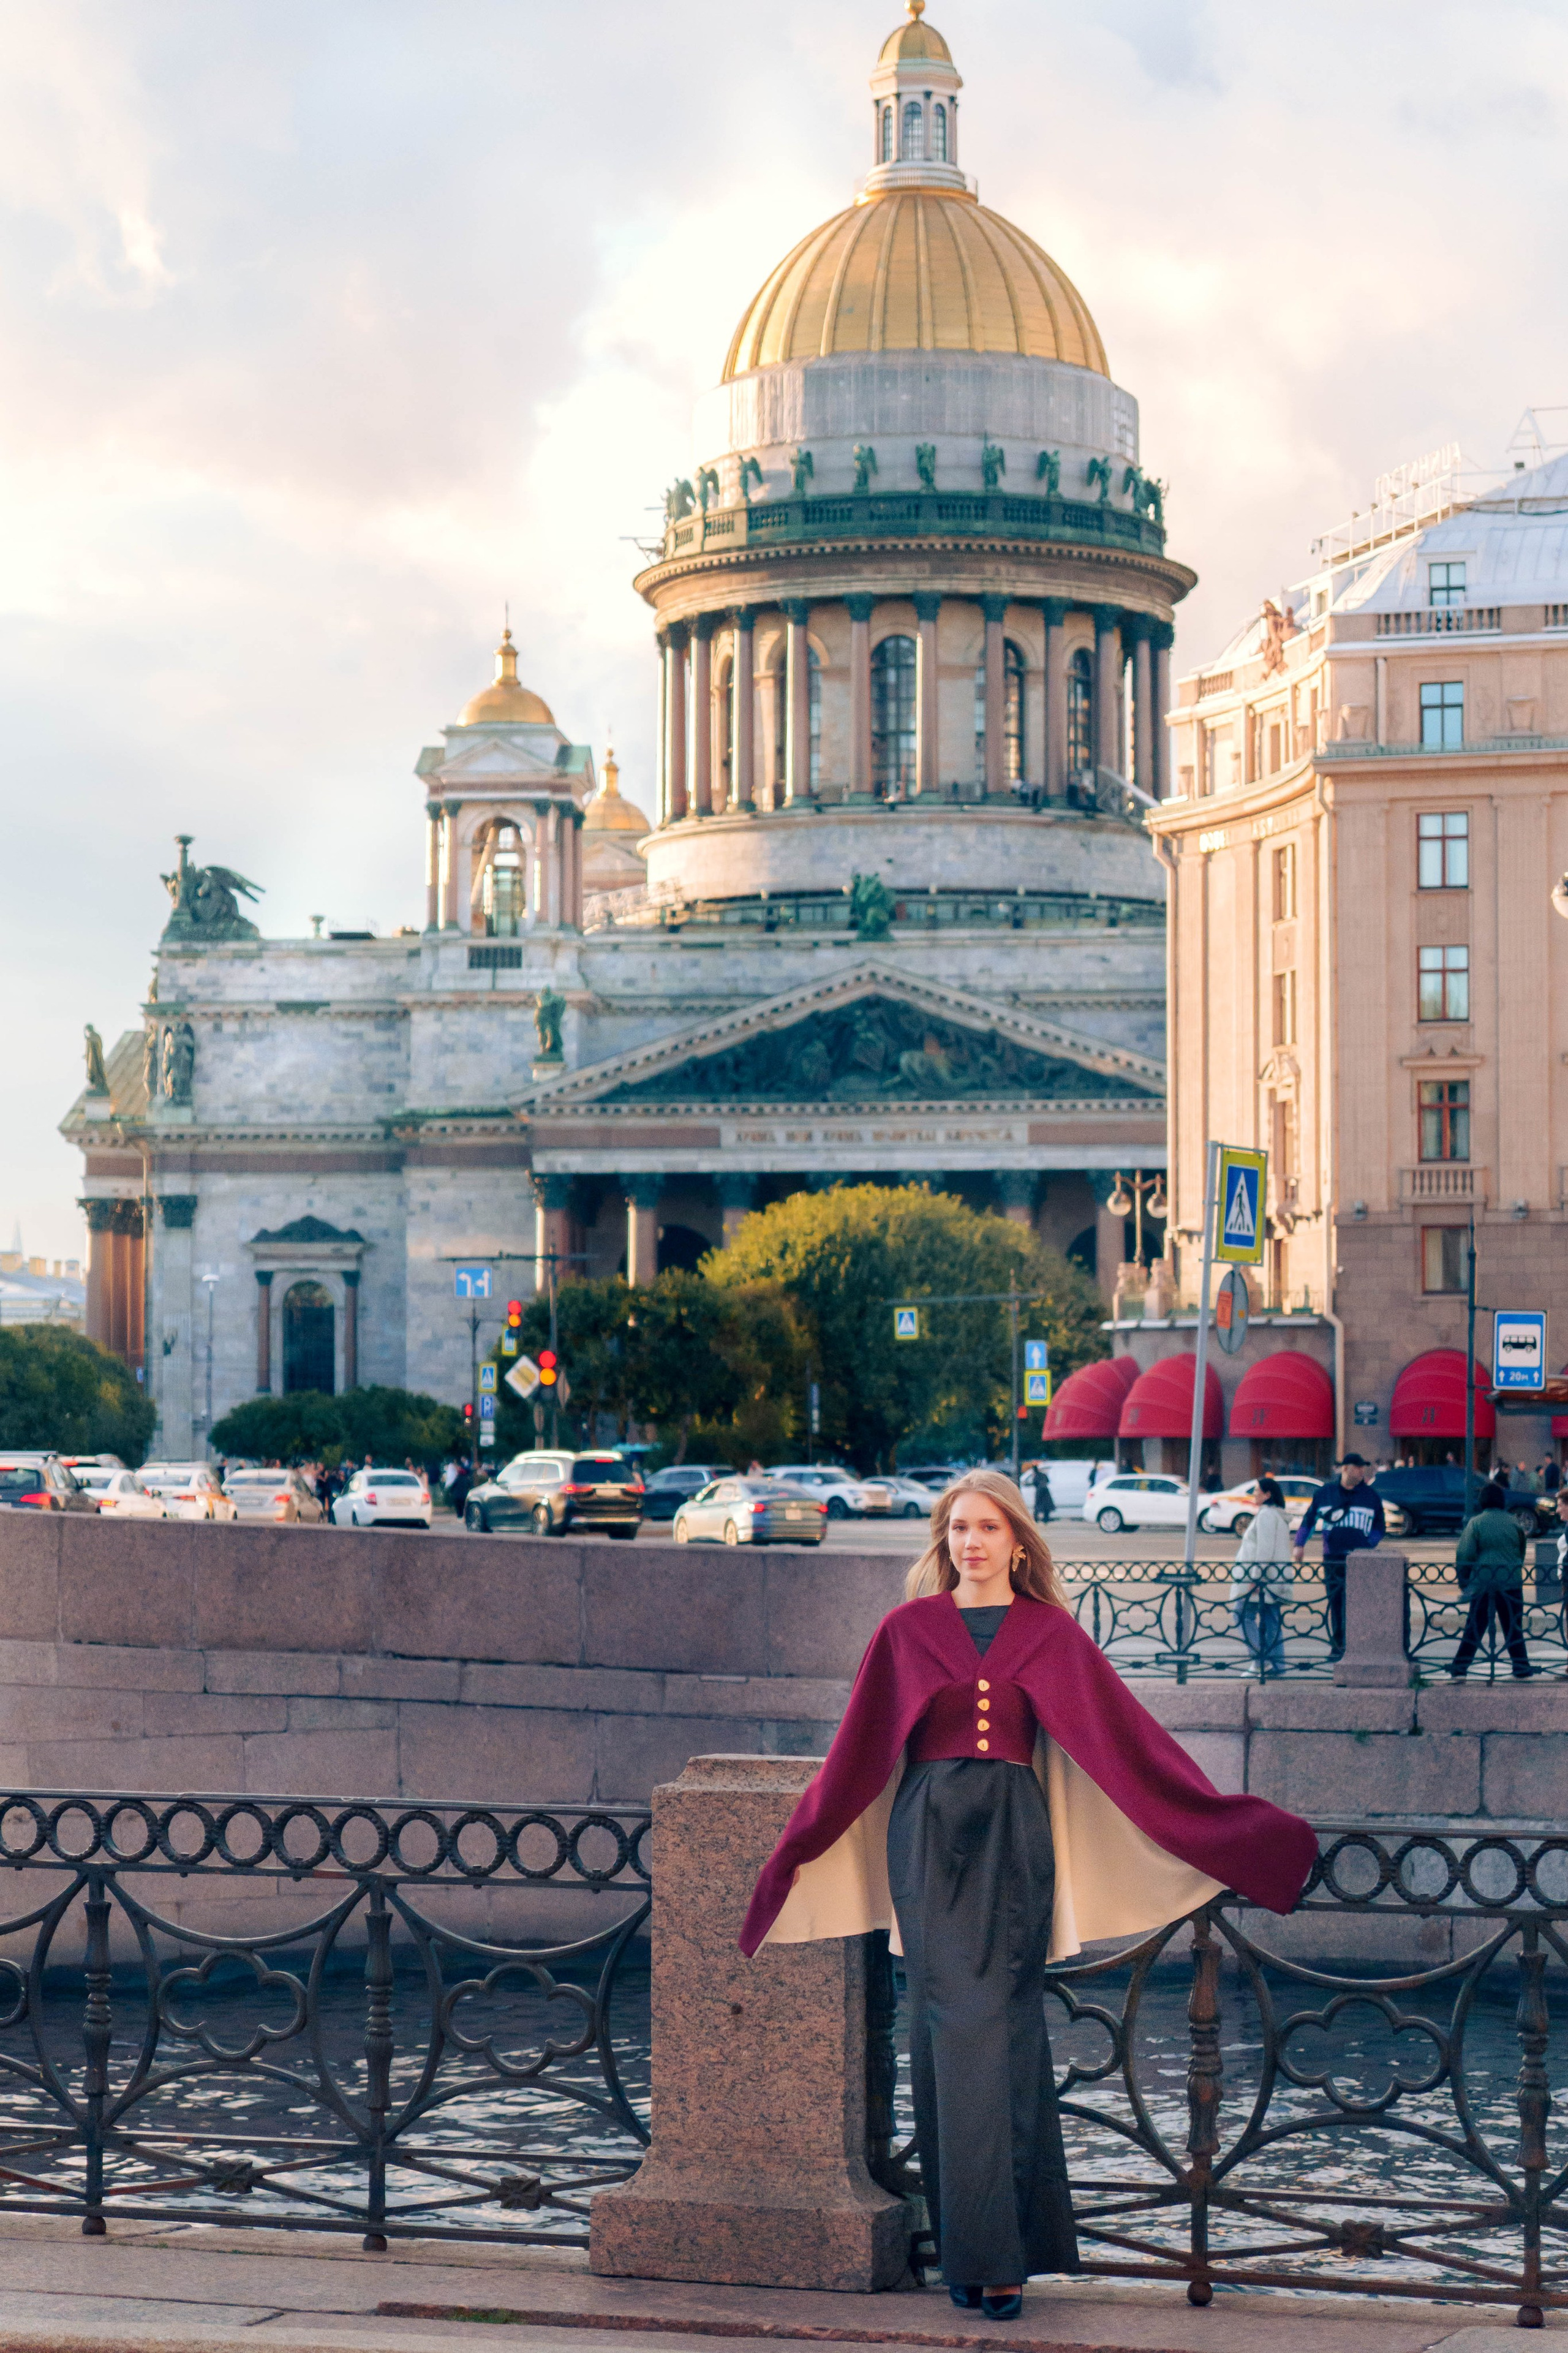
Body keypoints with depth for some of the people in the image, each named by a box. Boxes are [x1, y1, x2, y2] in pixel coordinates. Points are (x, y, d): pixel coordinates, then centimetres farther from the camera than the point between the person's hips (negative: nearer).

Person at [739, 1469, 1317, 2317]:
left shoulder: (1051, 1634, 6)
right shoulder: (906, 1630, 6)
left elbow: (1125, 1737, 6)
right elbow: (859, 1750, 11)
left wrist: (1218, 1830, 3)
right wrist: (798, 1853, 12)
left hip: (1013, 1840, 0)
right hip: (929, 1836, 0)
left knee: (999, 2029, -5)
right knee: (952, 2025, -4)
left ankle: (998, 2248, -3)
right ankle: (972, 2245, 1)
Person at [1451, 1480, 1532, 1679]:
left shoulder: (1475, 1523, -4)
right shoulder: (1513, 1522, 2)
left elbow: (1465, 1556, -7)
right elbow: (1522, 1552, 13)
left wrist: (1463, 1581, 2)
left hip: (1482, 1583, -1)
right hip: (1511, 1582, 1)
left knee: (1474, 1628, 4)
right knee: (1513, 1627, 10)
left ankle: (1460, 1669, 2)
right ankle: (1521, 1668, 11)